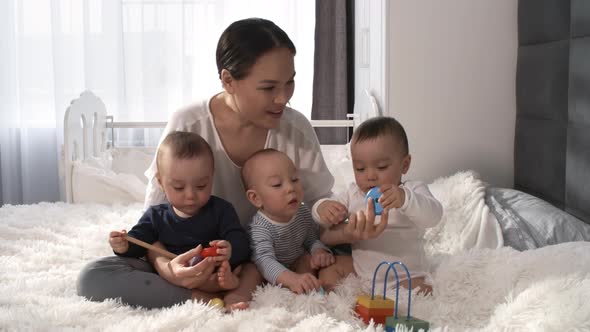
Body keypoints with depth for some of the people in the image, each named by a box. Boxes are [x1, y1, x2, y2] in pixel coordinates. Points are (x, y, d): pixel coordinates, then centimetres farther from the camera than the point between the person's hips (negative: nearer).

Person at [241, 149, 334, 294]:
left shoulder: (303, 213, -8)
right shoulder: (260, 228, -31)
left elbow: (312, 239, 5)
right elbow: (264, 261, -46)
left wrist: (319, 251, -22)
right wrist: (293, 279, -65)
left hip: (298, 269, 5)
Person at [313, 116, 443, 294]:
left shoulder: (413, 191, -10)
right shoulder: (353, 193, 4)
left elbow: (433, 216, -30)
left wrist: (404, 199, -51)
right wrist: (323, 207, -19)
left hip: (405, 275, -5)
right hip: (359, 268, 5)